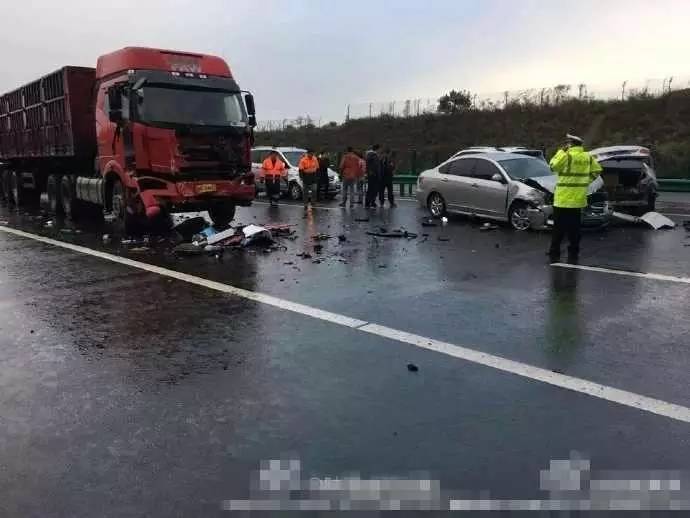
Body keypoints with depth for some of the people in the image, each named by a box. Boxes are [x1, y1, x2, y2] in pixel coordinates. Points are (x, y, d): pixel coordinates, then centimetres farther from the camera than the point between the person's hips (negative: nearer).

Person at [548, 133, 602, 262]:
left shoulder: (567, 155, -13)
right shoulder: (588, 157, 6)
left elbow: (553, 165, -7)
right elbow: (597, 170, 15)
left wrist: (561, 151, 0)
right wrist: (586, 180, 18)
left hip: (563, 199, -6)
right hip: (579, 199, 6)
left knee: (559, 229, 1)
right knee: (574, 229, 11)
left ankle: (554, 254, 3)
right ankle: (573, 255, 14)